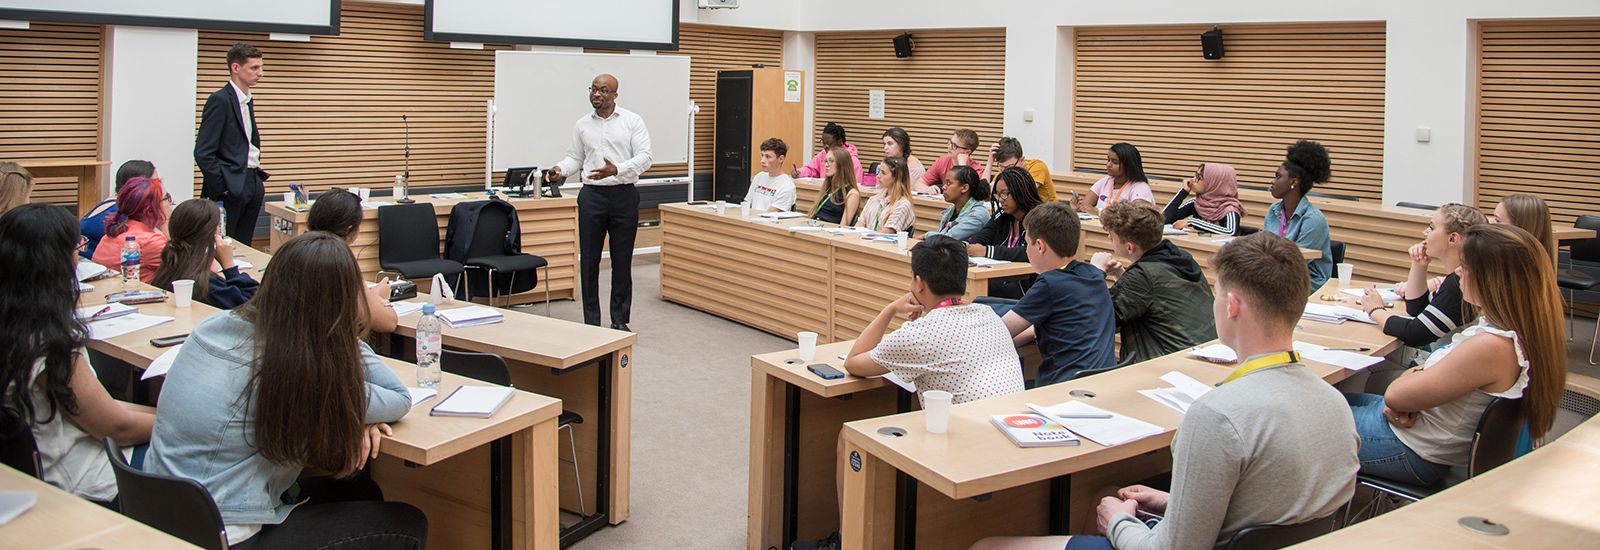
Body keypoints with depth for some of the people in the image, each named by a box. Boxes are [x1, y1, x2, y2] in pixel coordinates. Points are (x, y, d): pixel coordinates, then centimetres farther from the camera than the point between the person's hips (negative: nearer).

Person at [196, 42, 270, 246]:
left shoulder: (248, 101, 16)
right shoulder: (220, 100, -10)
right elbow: (203, 153, -15)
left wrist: (257, 174, 12)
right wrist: (221, 188, -14)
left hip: (252, 184, 8)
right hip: (229, 189, -8)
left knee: (244, 245, 10)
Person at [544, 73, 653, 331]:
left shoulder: (633, 121, -2)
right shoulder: (583, 124, 9)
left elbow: (644, 157, -9)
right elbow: (575, 157, 14)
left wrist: (616, 170, -24)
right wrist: (560, 169, -8)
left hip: (624, 196, -2)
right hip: (592, 195, 2)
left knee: (622, 261, 4)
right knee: (589, 260, 4)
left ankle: (620, 321, 14)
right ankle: (591, 322, 13)